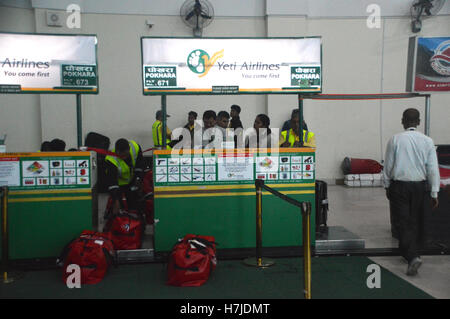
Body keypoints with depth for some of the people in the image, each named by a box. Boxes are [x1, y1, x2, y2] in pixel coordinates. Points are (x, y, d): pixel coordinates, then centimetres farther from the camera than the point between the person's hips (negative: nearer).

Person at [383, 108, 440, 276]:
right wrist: (434, 193, 5)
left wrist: (387, 186, 11)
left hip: (399, 186, -3)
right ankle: (408, 251, 31)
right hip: (420, 186, 3)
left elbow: (388, 165, -2)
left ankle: (413, 256, -17)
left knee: (404, 222, -1)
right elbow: (433, 169, -1)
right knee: (414, 221, 17)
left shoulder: (395, 139, -7)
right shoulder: (427, 141, -2)